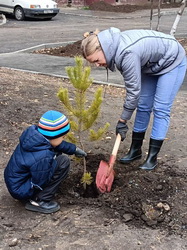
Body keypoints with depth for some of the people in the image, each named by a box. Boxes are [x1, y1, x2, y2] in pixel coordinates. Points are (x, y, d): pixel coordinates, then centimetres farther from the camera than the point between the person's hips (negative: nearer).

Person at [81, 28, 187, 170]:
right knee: (143, 105, 6)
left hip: (172, 61, -8)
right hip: (153, 64, 8)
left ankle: (152, 157, -1)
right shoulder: (114, 46, -13)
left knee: (161, 109, -8)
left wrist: (122, 121, -20)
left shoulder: (127, 53, -38)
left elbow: (133, 90, -30)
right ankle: (135, 150, 16)